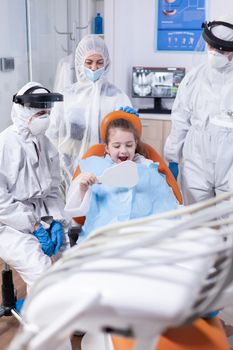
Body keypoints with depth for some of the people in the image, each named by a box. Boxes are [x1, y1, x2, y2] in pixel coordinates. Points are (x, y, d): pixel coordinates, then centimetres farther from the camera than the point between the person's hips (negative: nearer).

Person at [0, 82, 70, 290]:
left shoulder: (45, 144, 8)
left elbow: (53, 190, 11)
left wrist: (55, 221, -6)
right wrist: (34, 227, -17)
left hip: (42, 218, 6)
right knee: (41, 269, -25)